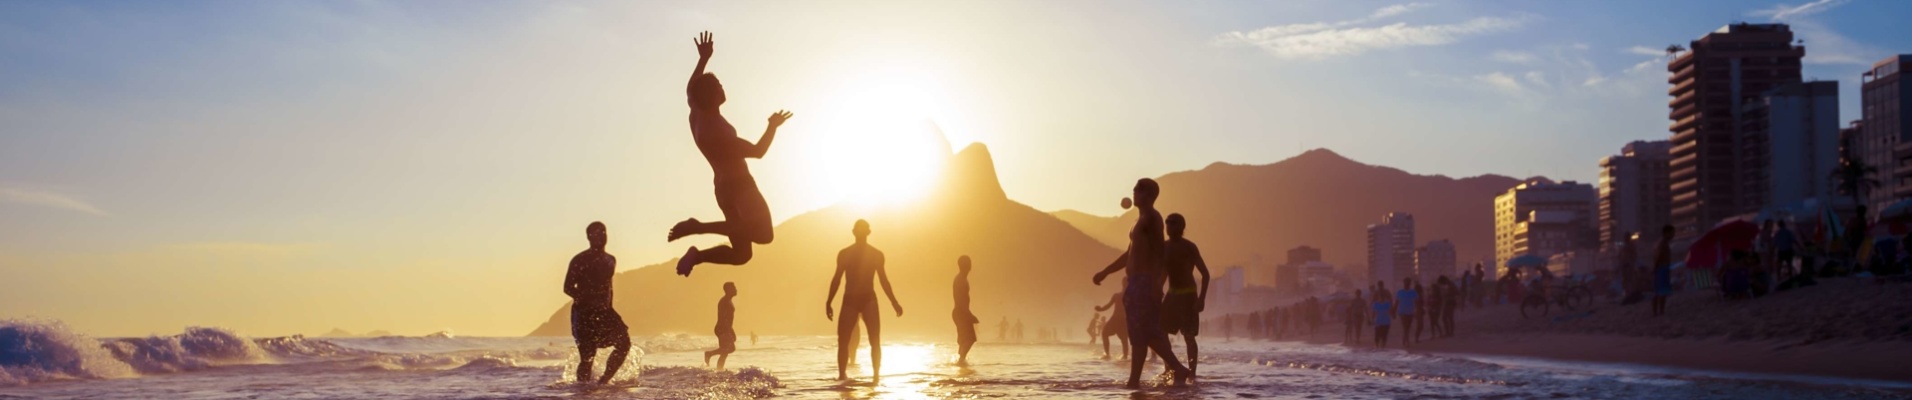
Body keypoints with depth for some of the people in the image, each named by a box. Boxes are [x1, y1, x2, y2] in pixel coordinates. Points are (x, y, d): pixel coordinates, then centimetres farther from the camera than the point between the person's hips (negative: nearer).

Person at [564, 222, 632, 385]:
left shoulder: (610, 260, 12)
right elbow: (568, 288, -9)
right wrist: (587, 299, -24)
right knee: (587, 356, -9)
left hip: (603, 310, 6)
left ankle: (603, 381, -1)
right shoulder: (579, 260, -7)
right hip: (583, 312, -6)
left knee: (623, 343, -10)